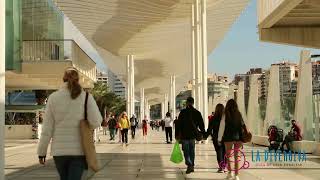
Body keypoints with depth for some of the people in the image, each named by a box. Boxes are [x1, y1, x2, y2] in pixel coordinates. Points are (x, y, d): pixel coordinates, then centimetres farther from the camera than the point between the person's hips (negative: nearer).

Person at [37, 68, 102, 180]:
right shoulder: (86, 97, -3)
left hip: (59, 150, 2)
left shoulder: (53, 97, 0)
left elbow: (47, 129, -1)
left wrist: (42, 151, 6)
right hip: (79, 149, -2)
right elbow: (96, 122, -11)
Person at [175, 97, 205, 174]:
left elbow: (178, 124, -6)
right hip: (193, 135, 3)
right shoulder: (197, 113, 2)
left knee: (186, 151, 2)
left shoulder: (183, 112, -7)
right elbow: (201, 124, 6)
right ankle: (192, 166, 18)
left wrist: (177, 135, -1)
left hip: (185, 135, -3)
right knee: (192, 151, 15)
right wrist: (203, 133, 17)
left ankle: (189, 165, -16)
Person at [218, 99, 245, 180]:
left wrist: (219, 139, 3)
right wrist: (242, 138, 4)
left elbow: (222, 128, -3)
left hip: (229, 138, -2)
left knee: (228, 155, 14)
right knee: (237, 156, 8)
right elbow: (243, 126, 0)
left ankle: (229, 172, 4)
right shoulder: (239, 115, 2)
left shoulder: (225, 115, -4)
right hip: (238, 138, 2)